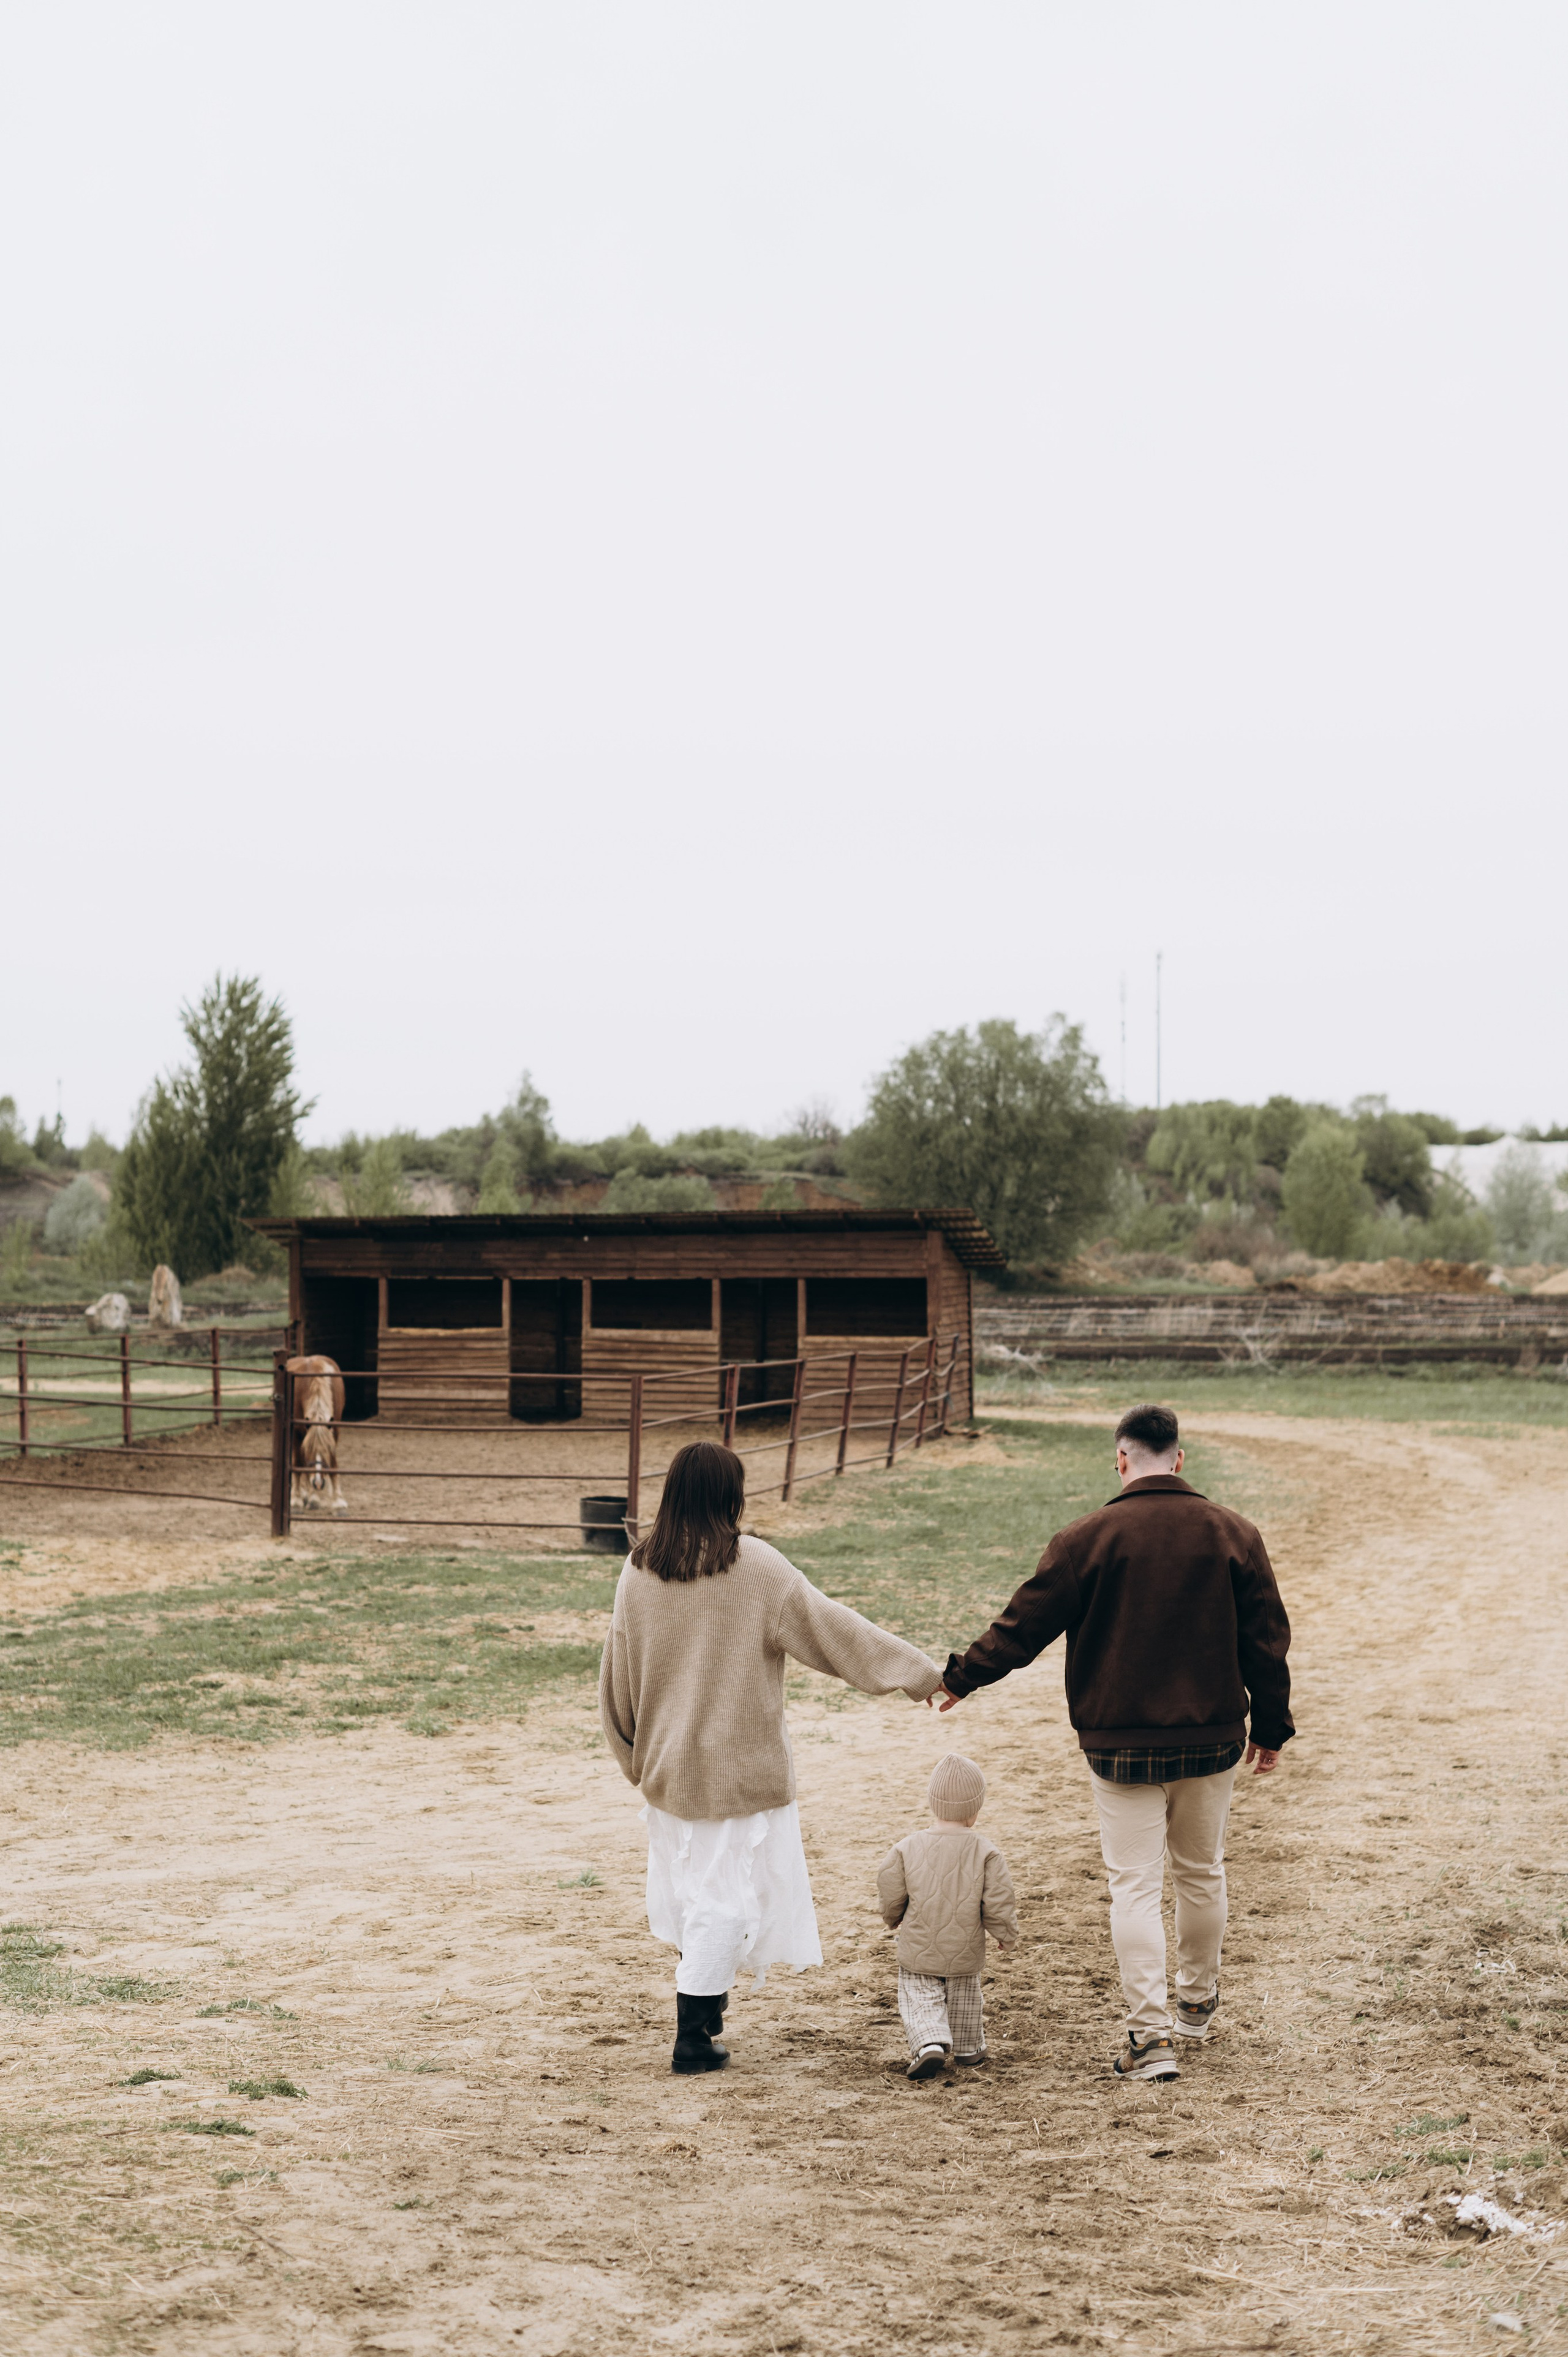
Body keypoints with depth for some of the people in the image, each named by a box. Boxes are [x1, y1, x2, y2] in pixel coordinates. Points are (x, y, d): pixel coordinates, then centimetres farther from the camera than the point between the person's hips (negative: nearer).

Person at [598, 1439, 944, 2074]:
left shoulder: (638, 1573, -2)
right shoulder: (756, 1567, -14)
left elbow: (618, 1676, 6)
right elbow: (829, 1626, -11)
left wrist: (634, 1754, 20)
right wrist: (917, 1670, -3)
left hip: (667, 1766, 5)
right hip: (741, 1770, -5)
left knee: (687, 1886, 21)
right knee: (727, 1894, 2)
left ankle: (702, 2002, 35)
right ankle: (693, 2038, 2)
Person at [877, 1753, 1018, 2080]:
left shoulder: (908, 1848, -13)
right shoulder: (985, 1851, -14)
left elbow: (891, 1897, -4)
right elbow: (998, 1906, -11)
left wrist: (893, 1919, 19)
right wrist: (1007, 1936, 8)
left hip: (918, 1954, -1)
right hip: (965, 1954, 1)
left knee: (919, 2000, 8)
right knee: (964, 1999, 23)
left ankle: (930, 2042, -14)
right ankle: (968, 2047, 34)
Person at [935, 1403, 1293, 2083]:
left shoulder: (1087, 1539, -9)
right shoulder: (1232, 1534, 0)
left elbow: (1025, 1625, -4)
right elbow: (1266, 1638, 4)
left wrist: (960, 1676, 11)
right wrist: (1271, 1727, 14)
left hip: (1121, 1743, -3)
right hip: (1211, 1739, 3)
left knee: (1135, 1885, 1)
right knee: (1202, 1873, 19)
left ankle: (1150, 2034, -6)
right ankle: (1198, 2003, 36)